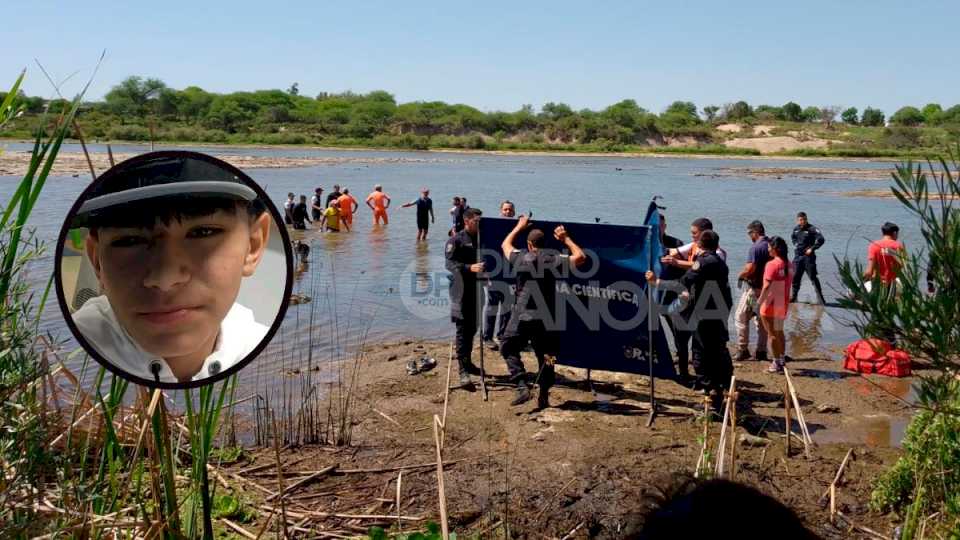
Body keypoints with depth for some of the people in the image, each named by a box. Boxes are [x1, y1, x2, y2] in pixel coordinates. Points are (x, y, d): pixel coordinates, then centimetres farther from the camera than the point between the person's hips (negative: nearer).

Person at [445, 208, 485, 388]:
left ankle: (467, 362, 29)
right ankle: (463, 372, -8)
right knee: (463, 330, -8)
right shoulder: (455, 240, -6)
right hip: (462, 292, -7)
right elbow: (449, 263, -17)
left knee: (472, 328, 14)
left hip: (476, 290, 7)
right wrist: (469, 267, -30)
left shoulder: (480, 239, 14)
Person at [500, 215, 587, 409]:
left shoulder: (520, 258, 0)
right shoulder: (555, 259, -2)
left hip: (522, 316, -1)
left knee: (509, 349, 12)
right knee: (546, 356, 14)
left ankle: (522, 387, -4)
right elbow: (581, 257, 7)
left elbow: (505, 244, 21)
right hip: (546, 318, 2)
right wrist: (566, 239, 16)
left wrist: (519, 226, 33)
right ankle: (543, 396, 15)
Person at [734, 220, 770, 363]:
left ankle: (742, 350, -1)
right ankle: (761, 351, 17)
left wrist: (741, 275, -5)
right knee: (762, 319, 14)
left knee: (741, 317, 1)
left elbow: (750, 269, -24)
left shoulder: (755, 247, -17)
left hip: (754, 288, -8)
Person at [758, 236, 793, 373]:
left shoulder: (772, 264, -18)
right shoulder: (788, 264, 4)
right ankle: (782, 359, 29)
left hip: (771, 303, -7)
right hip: (783, 303, 7)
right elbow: (788, 283, 9)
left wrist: (760, 300, -15)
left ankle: (777, 363, 3)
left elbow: (767, 286, -22)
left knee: (772, 333, 1)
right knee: (779, 331, 21)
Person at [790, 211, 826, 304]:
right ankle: (793, 296, 22)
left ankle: (820, 297, 1)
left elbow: (821, 239, -20)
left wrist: (812, 249, -17)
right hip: (798, 256, 6)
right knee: (795, 277, 10)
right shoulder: (796, 229, 7)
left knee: (813, 277, -5)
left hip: (808, 256, -6)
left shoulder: (811, 229, -12)